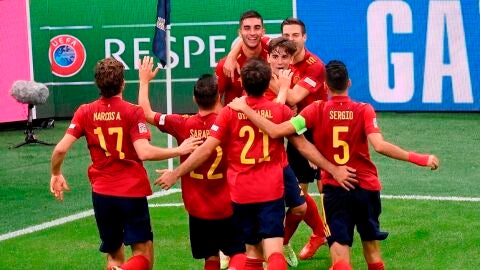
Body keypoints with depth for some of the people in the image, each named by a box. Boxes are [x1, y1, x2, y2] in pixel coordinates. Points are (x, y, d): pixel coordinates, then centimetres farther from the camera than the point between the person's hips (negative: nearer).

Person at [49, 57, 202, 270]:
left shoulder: (85, 112, 0)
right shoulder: (132, 112, -9)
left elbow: (61, 149, -5)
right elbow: (144, 152, -19)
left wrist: (56, 174, 13)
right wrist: (178, 150, -8)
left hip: (102, 193, 4)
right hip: (132, 192, -4)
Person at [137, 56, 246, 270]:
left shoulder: (183, 125, -9)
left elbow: (146, 113, 4)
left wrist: (144, 81, 16)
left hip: (197, 208, 2)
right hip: (227, 206, -2)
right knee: (239, 252, 4)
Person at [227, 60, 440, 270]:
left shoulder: (317, 110, -8)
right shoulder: (364, 110, -8)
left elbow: (275, 131, -14)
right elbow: (379, 146, -22)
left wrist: (245, 109, -4)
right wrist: (418, 159, -17)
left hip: (335, 190, -1)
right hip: (367, 188, 1)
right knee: (373, 252, 19)